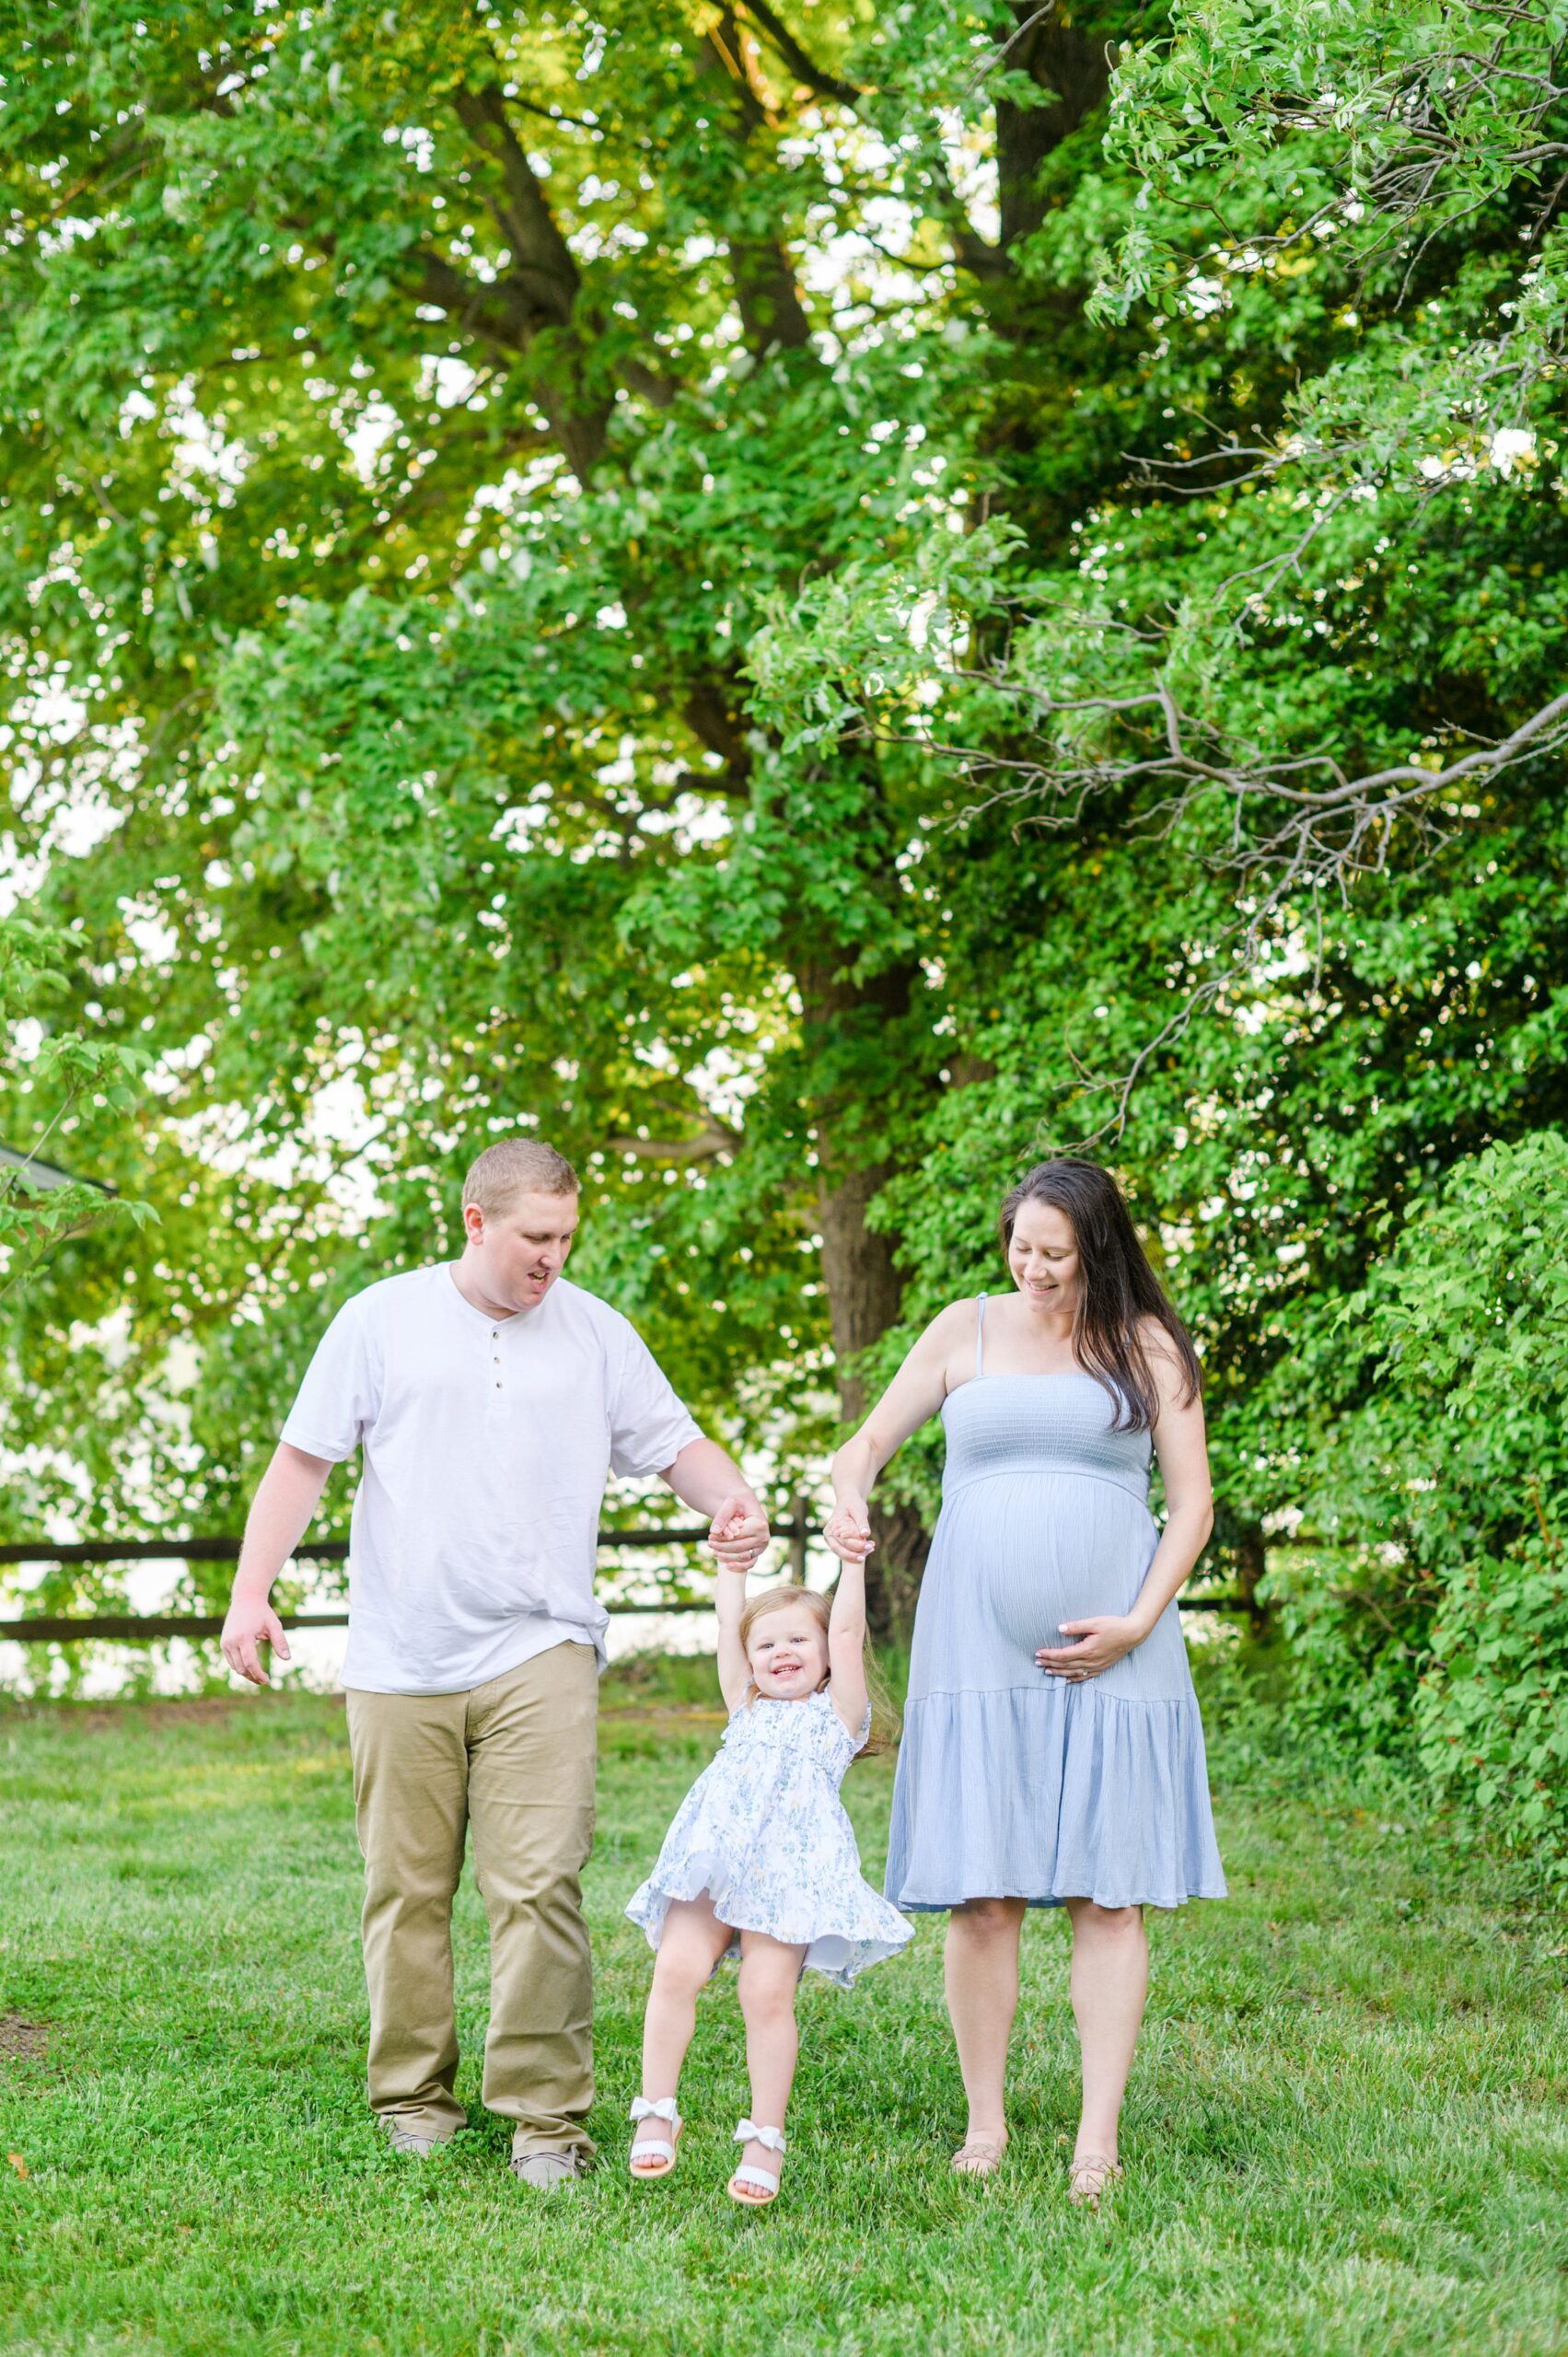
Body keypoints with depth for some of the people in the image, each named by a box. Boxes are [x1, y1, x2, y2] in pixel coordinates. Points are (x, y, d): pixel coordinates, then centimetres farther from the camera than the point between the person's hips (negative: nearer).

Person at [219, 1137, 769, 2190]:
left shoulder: (596, 1331, 10)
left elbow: (676, 1443, 14)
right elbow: (304, 1461, 6)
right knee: (407, 1890, 6)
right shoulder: (381, 1320, 6)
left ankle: (547, 2117, -5)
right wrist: (252, 1591, -3)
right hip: (400, 1662, 0)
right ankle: (415, 2097, 19)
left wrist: (736, 1502, -8)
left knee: (540, 1886, -10)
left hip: (539, 1657, 0)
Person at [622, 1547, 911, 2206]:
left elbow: (846, 1633, 11)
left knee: (767, 1993, -13)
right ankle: (656, 2114, -6)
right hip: (713, 1862, 4)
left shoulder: (837, 1715, 18)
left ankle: (764, 2139, -6)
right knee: (676, 1969, -14)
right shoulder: (746, 1711, 29)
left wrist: (853, 1561, 10)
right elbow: (728, 1624, 28)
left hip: (789, 1873, -4)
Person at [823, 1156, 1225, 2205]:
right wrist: (849, 1500, -9)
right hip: (979, 1647, 1)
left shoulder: (1147, 1346, 7)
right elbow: (872, 1439, 14)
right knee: (982, 1895, -2)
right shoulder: (967, 1331, 10)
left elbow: (1193, 1503, 6)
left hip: (1109, 1654, -1)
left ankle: (1099, 2139, 1)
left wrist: (1137, 1622, -6)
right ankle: (986, 2125, 9)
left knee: (1108, 1894, -3)